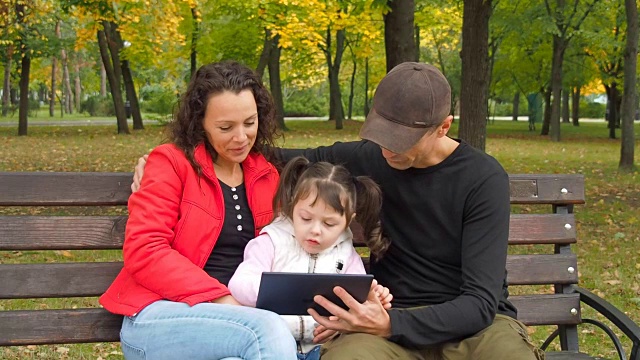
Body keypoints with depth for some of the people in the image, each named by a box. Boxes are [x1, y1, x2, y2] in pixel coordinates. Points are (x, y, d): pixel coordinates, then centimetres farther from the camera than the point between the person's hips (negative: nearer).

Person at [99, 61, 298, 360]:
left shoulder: (266, 175, 15)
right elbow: (144, 252, -10)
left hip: (235, 317, 4)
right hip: (160, 316, -4)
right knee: (269, 331, -33)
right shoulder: (172, 162, 0)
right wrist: (219, 298, -19)